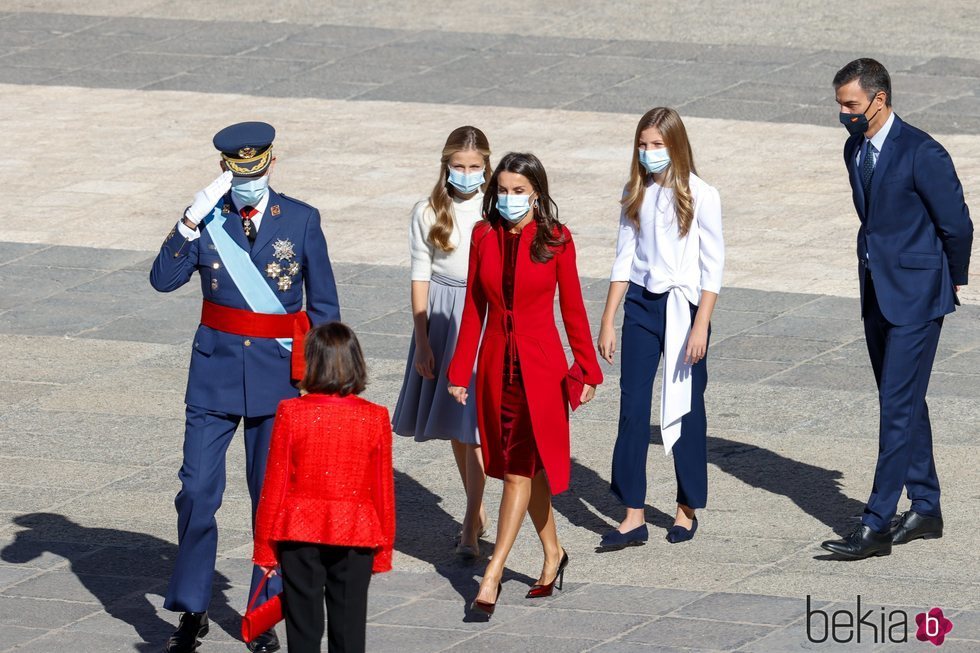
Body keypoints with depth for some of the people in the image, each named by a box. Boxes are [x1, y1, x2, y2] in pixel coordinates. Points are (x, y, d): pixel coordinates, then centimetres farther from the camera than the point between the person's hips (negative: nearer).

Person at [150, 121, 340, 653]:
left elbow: (323, 305, 6)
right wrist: (192, 221, -23)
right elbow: (163, 279, -13)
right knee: (197, 491, -4)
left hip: (279, 372, 0)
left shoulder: (301, 220, -1)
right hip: (216, 370, 0)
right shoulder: (206, 218, 0)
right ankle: (191, 610, 9)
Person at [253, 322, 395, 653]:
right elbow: (383, 490, 1)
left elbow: (274, 486, -5)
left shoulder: (291, 414, -10)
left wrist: (265, 547, 4)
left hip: (300, 537, -1)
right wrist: (383, 550, 12)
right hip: (355, 537, 1)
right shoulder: (375, 419, -5)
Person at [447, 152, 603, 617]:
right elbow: (474, 308, 7)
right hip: (496, 364, 4)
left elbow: (572, 309, -1)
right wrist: (460, 370, 6)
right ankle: (553, 556, 30)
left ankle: (492, 575, -10)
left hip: (540, 366, -4)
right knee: (526, 466, 13)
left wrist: (587, 371, 0)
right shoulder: (484, 237, 2)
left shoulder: (556, 241, -6)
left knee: (521, 467, -7)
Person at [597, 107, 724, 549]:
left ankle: (688, 508, 19)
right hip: (641, 304, 4)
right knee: (632, 408, -2)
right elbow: (624, 259, 10)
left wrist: (700, 326, -13)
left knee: (686, 409, 5)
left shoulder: (699, 196, -7)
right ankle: (633, 515, -1)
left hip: (683, 305, -4)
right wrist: (607, 321, 6)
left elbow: (713, 265, -7)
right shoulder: (636, 194, 6)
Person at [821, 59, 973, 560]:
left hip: (915, 297, -8)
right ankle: (925, 509, 24)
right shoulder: (856, 148, 8)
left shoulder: (922, 154, -18)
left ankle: (877, 524, -11)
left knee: (898, 405, -10)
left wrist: (952, 280, 2)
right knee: (903, 403, 14)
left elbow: (957, 225, -10)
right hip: (877, 292, 8)